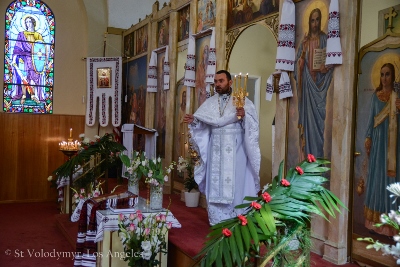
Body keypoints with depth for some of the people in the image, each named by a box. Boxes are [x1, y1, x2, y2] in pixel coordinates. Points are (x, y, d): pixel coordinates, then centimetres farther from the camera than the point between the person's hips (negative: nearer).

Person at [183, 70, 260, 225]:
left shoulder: (242, 100, -1)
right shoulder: (210, 102, 11)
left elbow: (253, 121, -11)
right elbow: (202, 121, 4)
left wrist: (244, 115, -30)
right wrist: (193, 120, -15)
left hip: (235, 150, -4)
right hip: (216, 150, 4)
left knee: (235, 183, -2)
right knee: (216, 183, 5)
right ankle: (217, 220, 15)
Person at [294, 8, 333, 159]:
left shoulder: (324, 39, 5)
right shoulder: (304, 41, 10)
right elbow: (298, 64, 6)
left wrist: (326, 67, -17)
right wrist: (303, 53, -11)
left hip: (320, 81, -2)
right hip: (308, 82, 2)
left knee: (319, 116, -2)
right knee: (308, 115, 2)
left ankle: (318, 155, 4)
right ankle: (308, 155, 9)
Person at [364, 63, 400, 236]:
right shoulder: (376, 95, 9)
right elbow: (371, 117, 8)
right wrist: (368, 137, 1)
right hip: (378, 140, 2)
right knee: (376, 175, 4)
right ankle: (376, 219, 12)